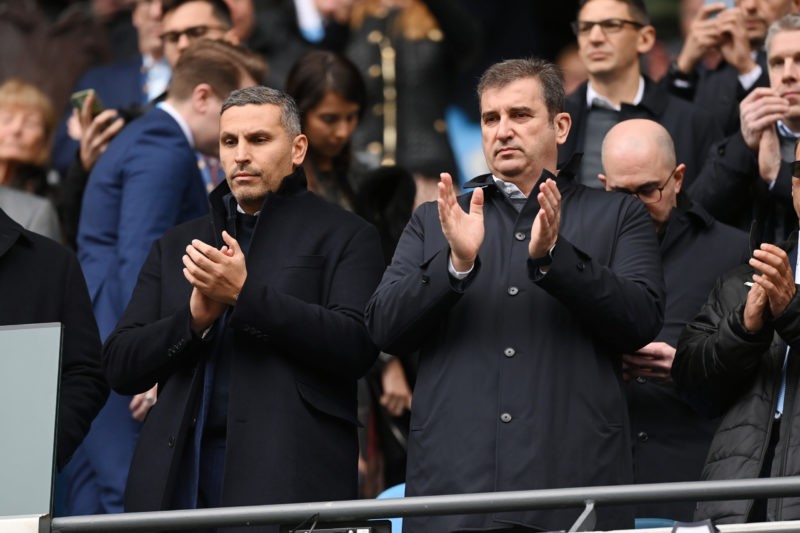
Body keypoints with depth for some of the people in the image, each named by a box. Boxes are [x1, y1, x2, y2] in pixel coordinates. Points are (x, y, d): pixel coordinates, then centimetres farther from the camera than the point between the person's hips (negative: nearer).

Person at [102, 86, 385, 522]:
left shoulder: (344, 236, 7)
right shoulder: (176, 247, 20)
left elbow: (356, 347, -8)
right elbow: (120, 367, 13)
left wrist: (245, 293, -12)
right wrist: (195, 317, -5)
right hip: (180, 470, 4)